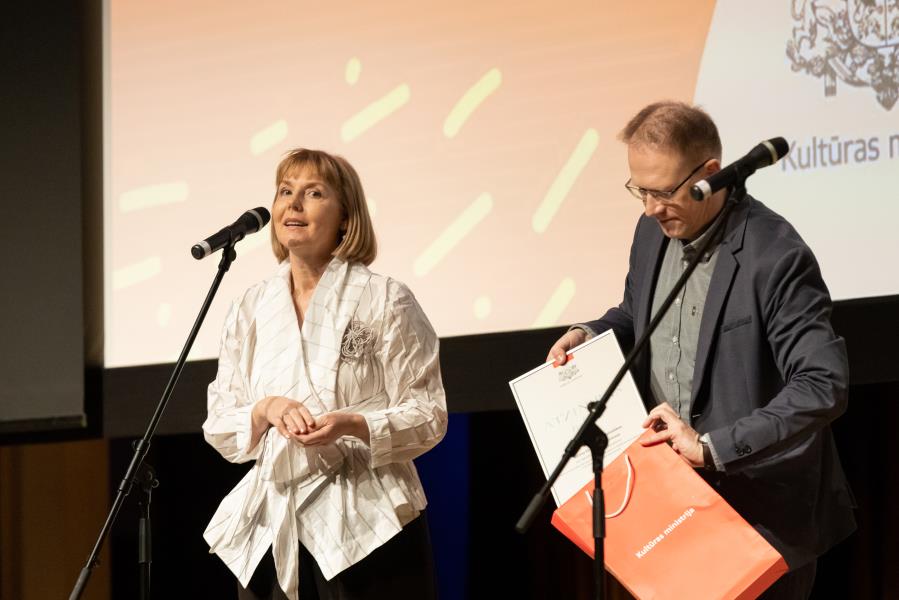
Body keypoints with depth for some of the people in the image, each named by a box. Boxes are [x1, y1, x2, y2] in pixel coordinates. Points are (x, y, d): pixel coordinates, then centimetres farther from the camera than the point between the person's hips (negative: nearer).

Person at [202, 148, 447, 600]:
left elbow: (428, 416, -3)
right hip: (272, 526, 4)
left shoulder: (386, 301, -2)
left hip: (368, 528, -3)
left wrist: (352, 424, -20)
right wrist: (265, 409, -11)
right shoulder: (249, 309, 11)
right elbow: (219, 428, 10)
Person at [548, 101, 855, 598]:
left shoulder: (774, 256, -21)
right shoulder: (653, 231, 3)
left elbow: (824, 386, -27)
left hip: (762, 515, -7)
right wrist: (590, 334, 0)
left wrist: (712, 445, -31)